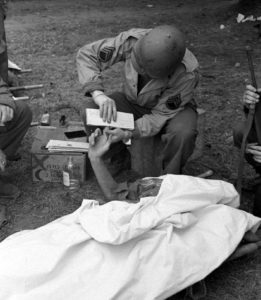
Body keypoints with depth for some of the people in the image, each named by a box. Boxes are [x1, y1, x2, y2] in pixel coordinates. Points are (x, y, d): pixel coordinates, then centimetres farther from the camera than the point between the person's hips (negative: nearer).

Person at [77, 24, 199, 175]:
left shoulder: (187, 73, -35)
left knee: (183, 133, -36)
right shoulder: (132, 40, -29)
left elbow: (162, 115, -27)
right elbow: (86, 54, -21)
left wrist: (128, 133, -40)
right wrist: (98, 94, -36)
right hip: (132, 101, 3)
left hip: (171, 109, -2)